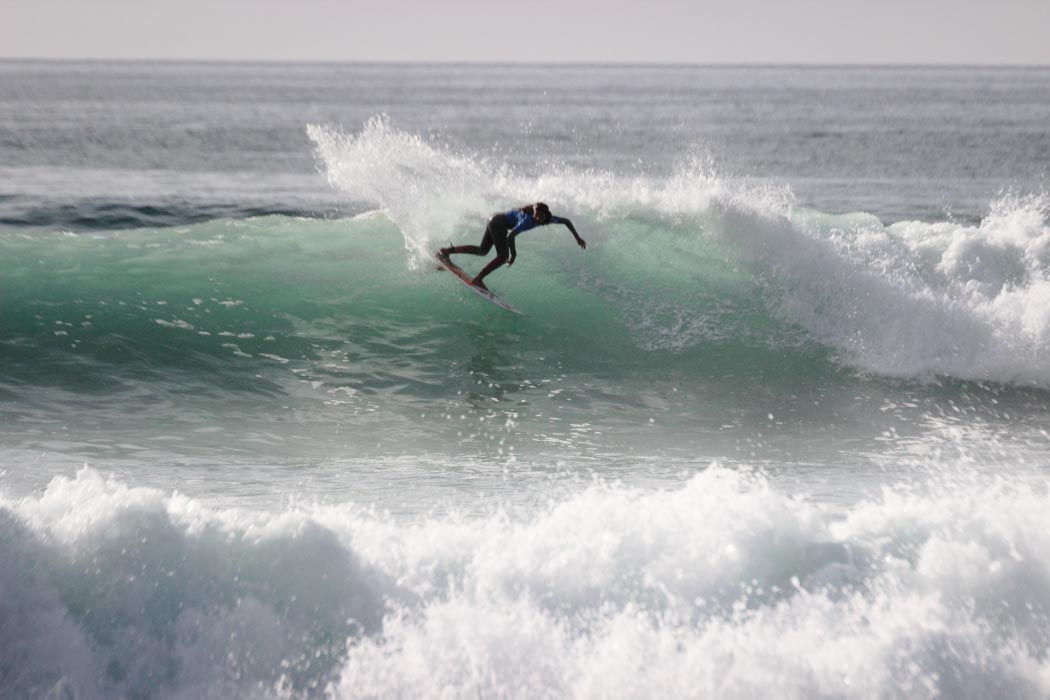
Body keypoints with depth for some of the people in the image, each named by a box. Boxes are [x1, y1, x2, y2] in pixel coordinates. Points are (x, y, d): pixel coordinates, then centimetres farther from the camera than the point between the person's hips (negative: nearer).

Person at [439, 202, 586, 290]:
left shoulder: (548, 218, -10)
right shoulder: (528, 220, -32)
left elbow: (566, 221, 0)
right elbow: (511, 235, -37)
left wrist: (577, 237, -3)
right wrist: (513, 254, -28)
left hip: (495, 221, 9)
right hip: (498, 223, -9)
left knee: (482, 251, 19)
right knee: (503, 256, -16)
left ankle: (449, 250, 23)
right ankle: (478, 279, -13)